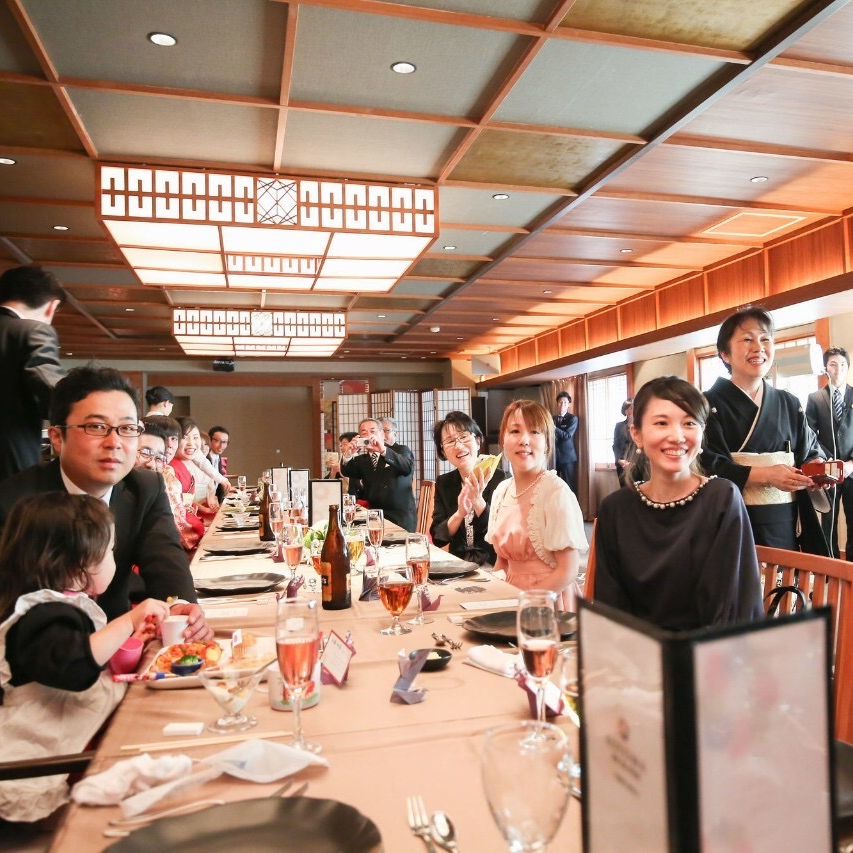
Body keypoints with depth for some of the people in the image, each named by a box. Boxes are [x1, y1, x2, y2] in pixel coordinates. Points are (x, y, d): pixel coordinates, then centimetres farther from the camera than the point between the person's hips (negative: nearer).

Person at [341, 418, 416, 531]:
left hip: (400, 518, -3)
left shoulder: (401, 450, 3)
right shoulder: (361, 460, 16)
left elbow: (408, 468, -18)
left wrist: (383, 450, -29)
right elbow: (347, 473, -1)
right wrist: (348, 455, -21)